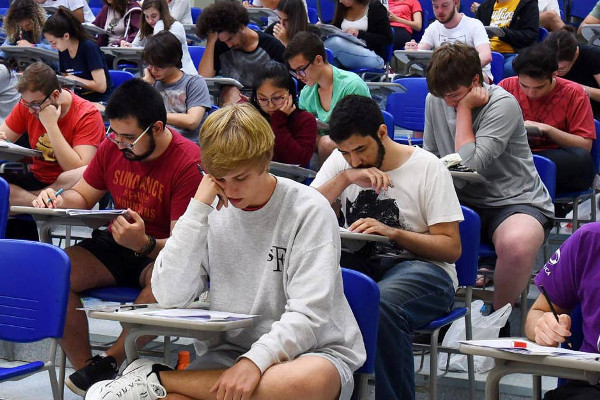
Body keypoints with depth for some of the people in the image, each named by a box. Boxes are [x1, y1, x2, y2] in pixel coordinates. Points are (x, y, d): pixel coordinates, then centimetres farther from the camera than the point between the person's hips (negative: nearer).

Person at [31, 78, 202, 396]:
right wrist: (57, 200, -10)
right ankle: (85, 367, -16)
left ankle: (110, 361, -22)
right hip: (113, 247, 5)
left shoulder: (188, 162, -19)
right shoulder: (113, 146, 0)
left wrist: (145, 244, -43)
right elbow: (83, 196, 15)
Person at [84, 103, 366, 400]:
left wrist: (256, 361, -30)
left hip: (310, 350, 0)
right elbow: (169, 297, -8)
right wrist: (199, 207, -11)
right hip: (230, 350, 0)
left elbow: (308, 314, -15)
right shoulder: (214, 212, 4)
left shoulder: (310, 210, -8)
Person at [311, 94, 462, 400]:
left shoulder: (428, 167, -1)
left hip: (422, 268, -4)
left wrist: (391, 232, -16)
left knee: (381, 305, -39)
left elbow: (451, 248, -5)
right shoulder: (340, 162, 12)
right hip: (359, 263, 4)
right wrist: (345, 179, -9)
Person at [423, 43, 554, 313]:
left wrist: (464, 109, -17)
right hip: (463, 199, 6)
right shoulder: (435, 100, 5)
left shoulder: (502, 104, -15)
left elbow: (469, 166, -23)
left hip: (515, 202, -6)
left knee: (516, 244, -40)